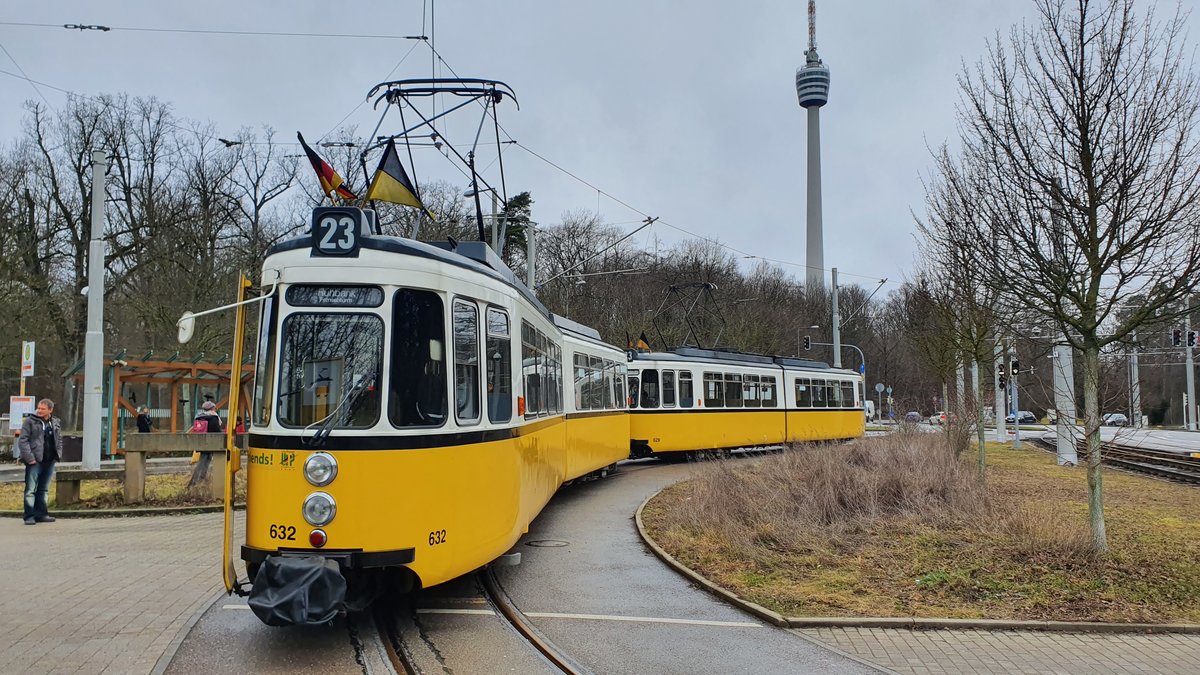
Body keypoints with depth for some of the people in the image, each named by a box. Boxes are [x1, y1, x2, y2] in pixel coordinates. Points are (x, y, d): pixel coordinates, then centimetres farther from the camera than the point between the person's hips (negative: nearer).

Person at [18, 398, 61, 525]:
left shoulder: (56, 423, 11)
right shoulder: (30, 421, -4)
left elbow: (59, 441, 21)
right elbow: (22, 441, -8)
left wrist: (58, 454, 7)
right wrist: (29, 458, -15)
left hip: (49, 461, 5)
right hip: (34, 462, -5)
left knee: (43, 489, 13)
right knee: (30, 489, -4)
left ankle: (41, 514, 20)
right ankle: (29, 516, -1)